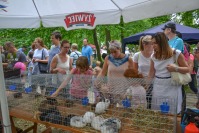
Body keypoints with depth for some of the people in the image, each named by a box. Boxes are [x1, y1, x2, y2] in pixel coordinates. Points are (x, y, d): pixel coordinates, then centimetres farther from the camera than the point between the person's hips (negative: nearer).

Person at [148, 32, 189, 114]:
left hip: (172, 89, -3)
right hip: (158, 89, 3)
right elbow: (151, 74, 7)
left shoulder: (176, 54, -8)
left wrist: (175, 68, -19)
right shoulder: (153, 56, 3)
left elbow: (187, 69, -2)